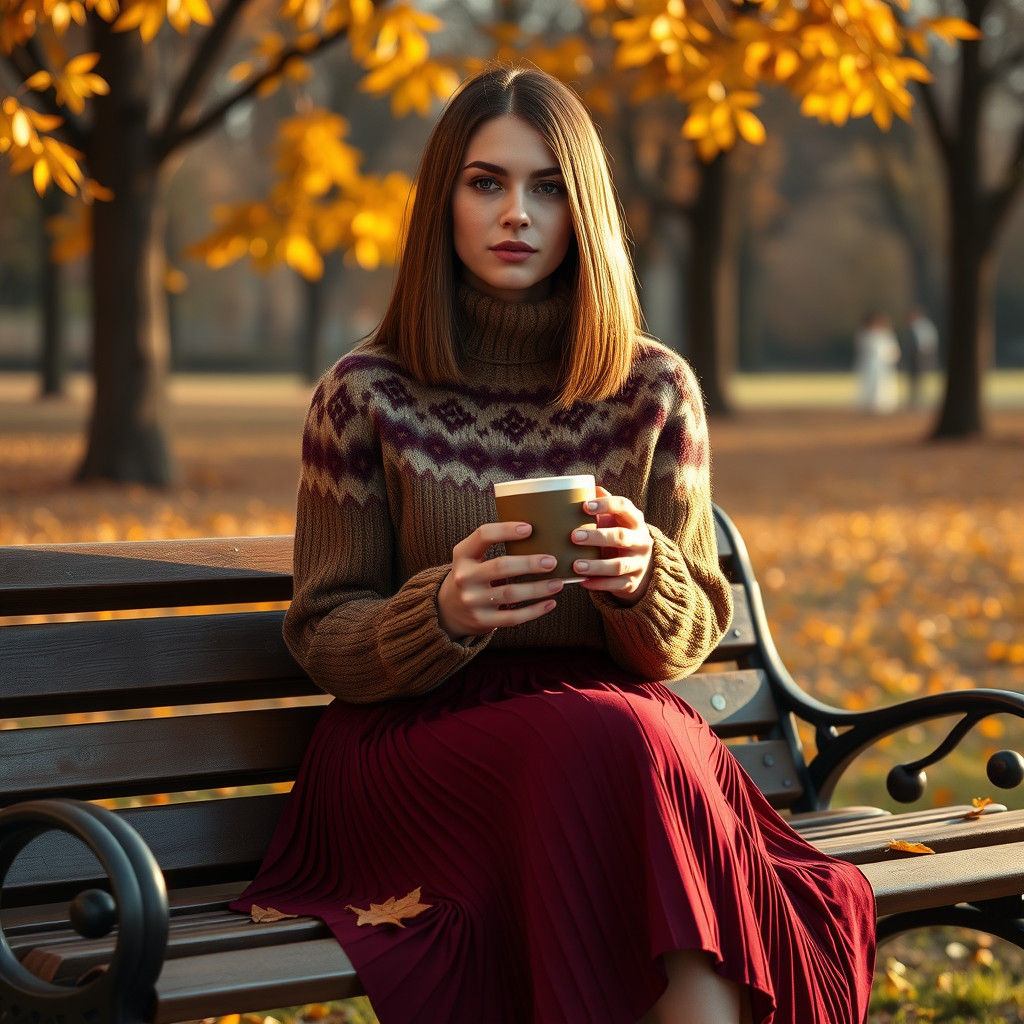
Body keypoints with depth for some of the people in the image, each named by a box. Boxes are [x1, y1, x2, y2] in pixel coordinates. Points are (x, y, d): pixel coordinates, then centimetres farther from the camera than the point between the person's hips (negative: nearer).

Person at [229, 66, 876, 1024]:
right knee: (607, 748, -34)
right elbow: (322, 639, 4)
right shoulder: (365, 395, 2)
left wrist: (641, 574, -15)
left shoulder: (657, 391, 8)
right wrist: (446, 611, -17)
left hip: (618, 720, 2)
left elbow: (688, 639, 10)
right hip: (417, 739, -2)